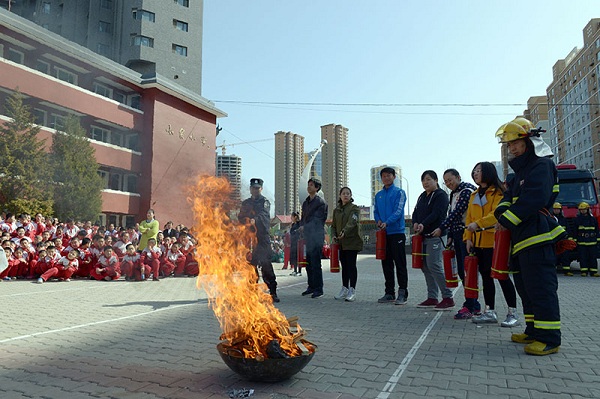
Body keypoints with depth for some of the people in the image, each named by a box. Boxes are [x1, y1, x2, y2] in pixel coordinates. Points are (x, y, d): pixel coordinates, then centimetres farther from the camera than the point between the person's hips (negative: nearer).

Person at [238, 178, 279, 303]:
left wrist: (254, 220, -35)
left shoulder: (264, 201, 3)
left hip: (262, 236, -4)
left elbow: (264, 215, -15)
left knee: (266, 264, -10)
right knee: (251, 264, 5)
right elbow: (240, 217, 14)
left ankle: (273, 291, -6)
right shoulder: (245, 203, 19)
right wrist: (246, 221, -9)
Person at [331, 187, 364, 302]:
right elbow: (333, 225, 16)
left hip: (352, 241, -5)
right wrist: (334, 235, -3)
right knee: (344, 265, 11)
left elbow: (352, 222, -20)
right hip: (341, 242, 5)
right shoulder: (336, 210, 14)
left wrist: (344, 232, -36)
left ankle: (352, 291, 0)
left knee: (351, 265, -6)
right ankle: (345, 289, 20)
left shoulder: (355, 208, -3)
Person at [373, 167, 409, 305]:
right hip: (383, 233, 6)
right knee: (386, 263, 10)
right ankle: (389, 292, 19)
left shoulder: (399, 192, -2)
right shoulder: (378, 195, 15)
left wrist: (387, 222, -27)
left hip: (397, 232, -6)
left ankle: (402, 293, 2)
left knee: (400, 264, -4)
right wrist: (378, 221, -5)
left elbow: (398, 210, -14)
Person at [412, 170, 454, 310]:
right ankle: (432, 298, 16)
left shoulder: (441, 195, -4)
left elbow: (436, 213, -17)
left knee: (434, 265, -14)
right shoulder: (422, 196, 20)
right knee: (425, 266, 8)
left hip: (435, 235, -8)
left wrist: (423, 224, -28)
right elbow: (416, 212, 15)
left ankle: (448, 297, -5)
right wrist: (415, 223, -5)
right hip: (423, 236, 8)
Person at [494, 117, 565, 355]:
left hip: (537, 238, -10)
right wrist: (502, 212, -4)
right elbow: (509, 197, 17)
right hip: (522, 239, 10)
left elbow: (532, 200, -20)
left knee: (540, 287, -9)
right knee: (525, 287, 14)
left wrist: (507, 220, -15)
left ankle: (549, 338, -3)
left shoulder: (542, 166, -8)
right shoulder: (521, 171, 24)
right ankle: (534, 331, 24)